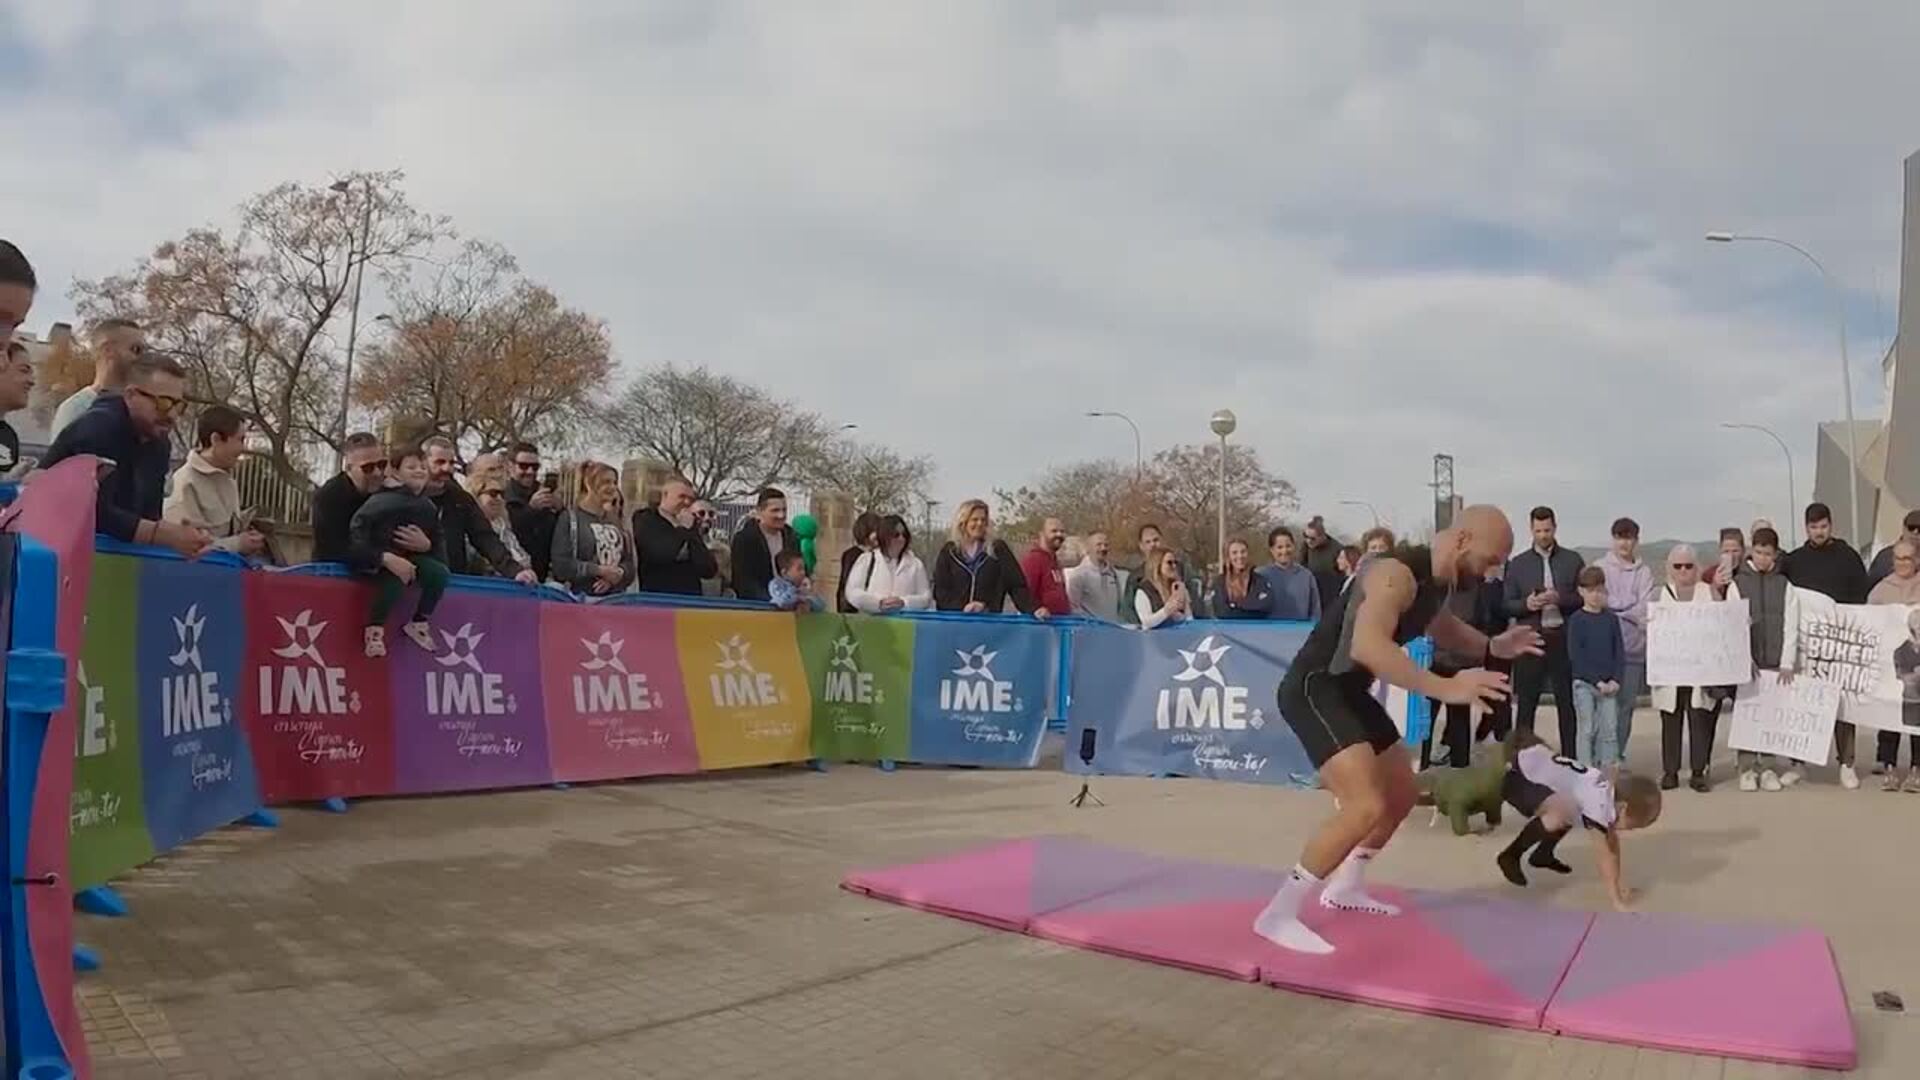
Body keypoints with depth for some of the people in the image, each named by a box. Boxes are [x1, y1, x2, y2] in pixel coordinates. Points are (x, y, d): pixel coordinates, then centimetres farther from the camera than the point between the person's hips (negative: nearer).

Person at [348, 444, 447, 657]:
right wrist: (387, 558, -32)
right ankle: (375, 629, -16)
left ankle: (419, 623, 1)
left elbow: (438, 540, 9)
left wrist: (427, 544, -14)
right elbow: (356, 539, -24)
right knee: (395, 578, -35)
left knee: (439, 572, -18)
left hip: (409, 559, 6)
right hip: (375, 561, -6)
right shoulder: (380, 502, -16)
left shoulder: (428, 507, 4)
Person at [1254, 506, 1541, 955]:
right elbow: (1367, 646, -43)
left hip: (1350, 691, 11)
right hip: (1314, 689, -11)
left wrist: (1492, 646, 13)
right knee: (1366, 806, -22)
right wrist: (1445, 688, -43)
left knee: (1402, 793, 22)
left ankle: (1345, 887, 41)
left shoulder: (1440, 582, 6)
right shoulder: (1398, 574, -26)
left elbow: (1441, 627, 30)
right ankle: (1277, 916, -13)